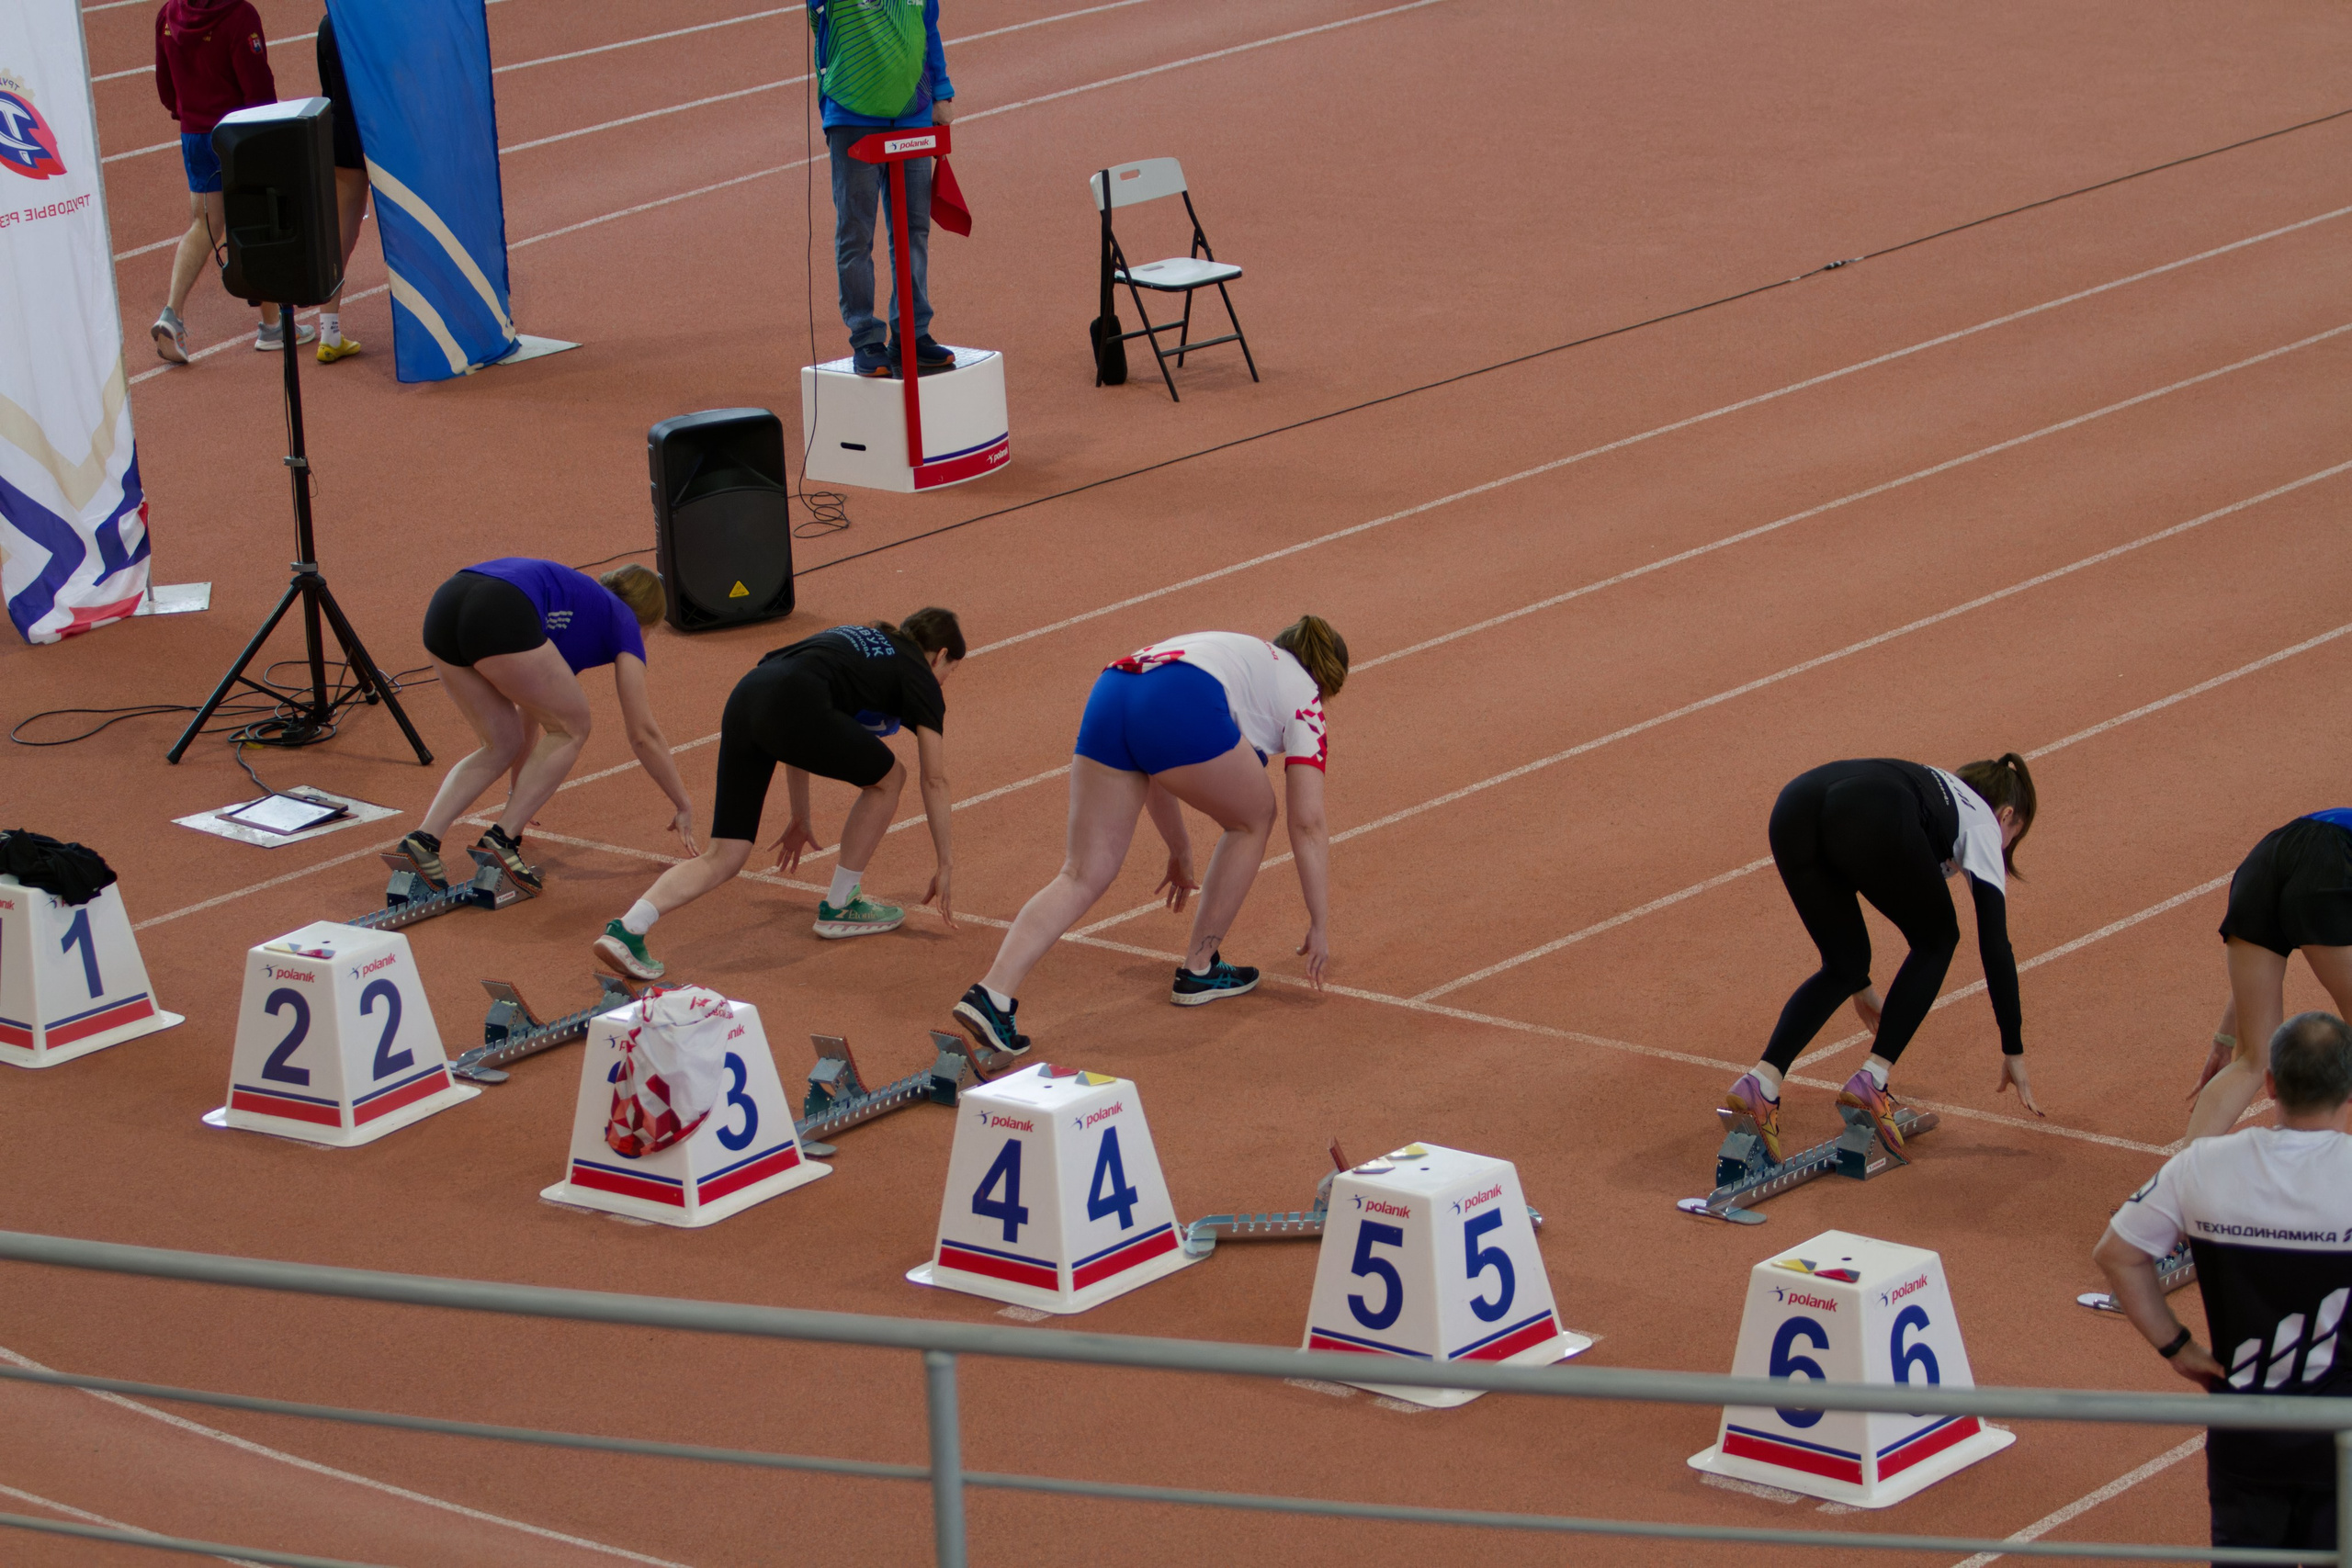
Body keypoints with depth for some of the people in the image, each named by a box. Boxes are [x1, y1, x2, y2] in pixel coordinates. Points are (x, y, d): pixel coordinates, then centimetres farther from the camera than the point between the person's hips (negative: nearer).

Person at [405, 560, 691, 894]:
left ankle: (423, 840, 6)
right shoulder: (622, 621, 24)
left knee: (502, 745, 22)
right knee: (572, 729, 14)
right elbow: (643, 734, 23)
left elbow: (529, 715, 50)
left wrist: (519, 799, 59)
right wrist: (684, 807, 33)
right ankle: (501, 840, 2)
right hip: (497, 618, -7)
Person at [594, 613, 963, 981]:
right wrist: (945, 866, 26)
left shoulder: (853, 639, 38)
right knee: (887, 778, 19)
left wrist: (800, 819, 49)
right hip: (793, 708, -7)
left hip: (743, 700, 7)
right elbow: (935, 780, 19)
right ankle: (839, 907, 24)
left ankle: (628, 928, -13)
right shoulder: (920, 675, 18)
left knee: (723, 858, 7)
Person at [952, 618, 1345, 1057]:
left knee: (1082, 874, 5)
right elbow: (1308, 826, 18)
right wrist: (1320, 926, 23)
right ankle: (1199, 970, 28)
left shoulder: (1248, 655, 41)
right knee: (1253, 820, 22)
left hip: (1108, 696, 6)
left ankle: (992, 993, -13)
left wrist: (1179, 850, 54)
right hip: (1181, 711, -6)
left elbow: (1154, 771, 44)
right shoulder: (1303, 693, 23)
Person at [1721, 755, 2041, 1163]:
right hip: (1871, 823, -6)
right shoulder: (1982, 823, 27)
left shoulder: (1936, 789, 44)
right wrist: (2014, 1052, 28)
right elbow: (1995, 947, 22)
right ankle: (1870, 1081, 11)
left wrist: (1861, 986, 62)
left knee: (1844, 966, 23)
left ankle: (1760, 1082, 3)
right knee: (1935, 941, 21)